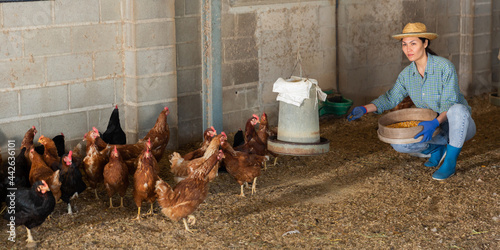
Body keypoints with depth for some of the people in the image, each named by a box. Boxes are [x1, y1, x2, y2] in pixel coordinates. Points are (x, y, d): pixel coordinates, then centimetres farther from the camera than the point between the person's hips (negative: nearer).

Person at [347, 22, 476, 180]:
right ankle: (437, 148, 6)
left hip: (459, 125, -4)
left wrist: (435, 123, -43)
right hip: (433, 125, 5)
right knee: (397, 143, -18)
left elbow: (450, 104, -25)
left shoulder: (445, 67, -22)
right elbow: (391, 98, 5)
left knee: (458, 110, -40)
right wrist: (365, 109, -10)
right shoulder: (407, 74, -5)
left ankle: (450, 160, -21)